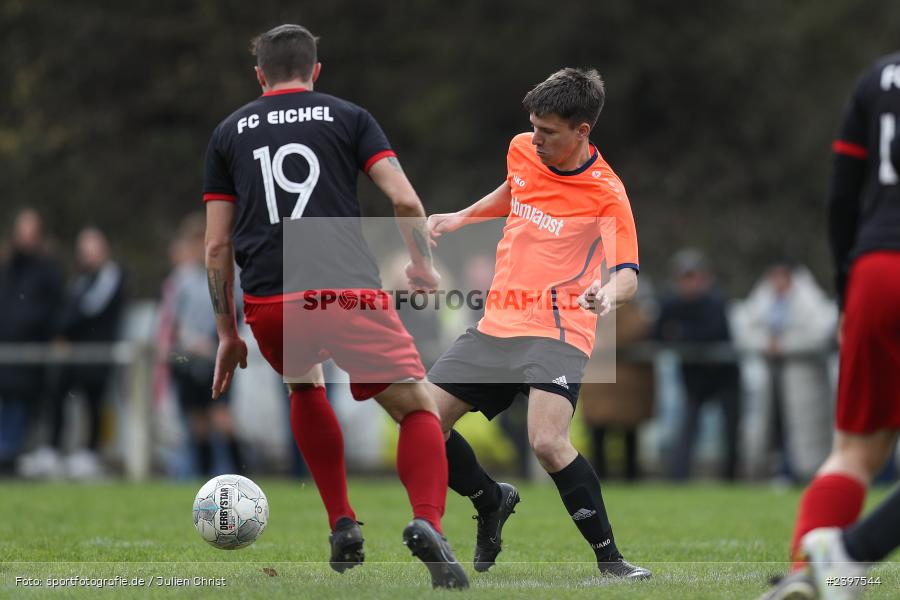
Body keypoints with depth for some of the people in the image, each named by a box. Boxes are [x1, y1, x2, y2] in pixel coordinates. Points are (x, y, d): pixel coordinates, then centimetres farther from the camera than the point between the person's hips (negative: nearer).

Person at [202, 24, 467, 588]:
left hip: (268, 304, 3)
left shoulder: (229, 133, 18)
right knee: (419, 409, 7)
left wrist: (228, 334, 21)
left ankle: (343, 525, 23)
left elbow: (218, 246, 14)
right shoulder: (348, 117, 12)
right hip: (348, 289, -2)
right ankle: (428, 523, -21)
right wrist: (423, 266, 17)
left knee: (305, 387, 33)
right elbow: (406, 200, 0)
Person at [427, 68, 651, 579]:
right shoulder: (523, 151, 4)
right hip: (497, 324, 7)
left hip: (557, 332, -7)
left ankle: (609, 558, -12)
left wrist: (608, 294, -44)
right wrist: (462, 217, 24)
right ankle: (493, 502, 29)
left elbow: (627, 274, -23)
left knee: (548, 441, -29)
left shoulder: (606, 193, -15)